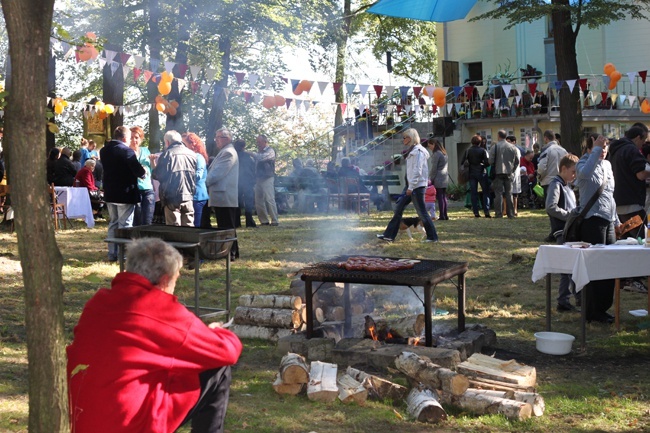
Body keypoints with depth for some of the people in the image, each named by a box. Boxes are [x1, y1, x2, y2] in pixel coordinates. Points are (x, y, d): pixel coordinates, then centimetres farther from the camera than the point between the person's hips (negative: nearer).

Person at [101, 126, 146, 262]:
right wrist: (143, 171, 4)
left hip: (109, 193, 7)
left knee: (113, 223, 16)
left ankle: (112, 253, 19)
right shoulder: (127, 151, -17)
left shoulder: (104, 151, 7)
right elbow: (139, 171, -20)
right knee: (125, 225, -1)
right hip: (125, 194, -7)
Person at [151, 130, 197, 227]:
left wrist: (153, 165, 11)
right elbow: (195, 176, 12)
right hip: (188, 197, 4)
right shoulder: (192, 154, 7)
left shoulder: (167, 154, -6)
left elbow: (157, 175, -5)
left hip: (172, 197, -4)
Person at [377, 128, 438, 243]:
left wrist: (411, 187, -21)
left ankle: (432, 237, 8)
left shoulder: (418, 151, -14)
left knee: (422, 212, -3)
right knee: (399, 208, 8)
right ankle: (389, 235, 11)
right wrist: (409, 187, 17)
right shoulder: (412, 150, 15)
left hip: (417, 186, -10)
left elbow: (417, 171, -20)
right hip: (410, 185, 10)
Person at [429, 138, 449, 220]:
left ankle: (442, 215, -8)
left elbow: (434, 168, -13)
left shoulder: (436, 154, -12)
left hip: (438, 179, -9)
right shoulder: (444, 153, 16)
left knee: (440, 197, -7)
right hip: (445, 178, 9)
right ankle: (445, 215, 13)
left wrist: (430, 179, -7)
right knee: (444, 197, 11)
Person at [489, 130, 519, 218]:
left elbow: (491, 161, -8)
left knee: (498, 194, -1)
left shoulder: (494, 147, -7)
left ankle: (499, 213, -4)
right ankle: (510, 213, 8)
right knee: (509, 194, 8)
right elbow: (517, 161, 7)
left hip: (498, 172, -3)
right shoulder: (512, 148, 4)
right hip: (509, 173, 3)